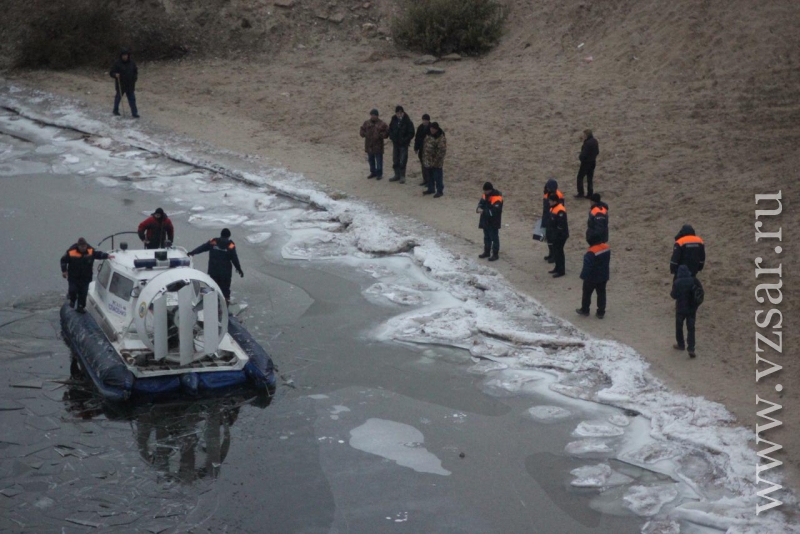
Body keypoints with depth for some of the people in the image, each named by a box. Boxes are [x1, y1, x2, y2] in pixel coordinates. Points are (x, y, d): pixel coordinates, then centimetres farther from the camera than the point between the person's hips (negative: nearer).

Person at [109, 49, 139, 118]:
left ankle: (134, 113, 1)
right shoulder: (117, 63, -12)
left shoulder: (131, 63, 2)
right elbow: (111, 73, -10)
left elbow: (135, 70, 19)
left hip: (130, 85, 3)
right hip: (120, 85, -3)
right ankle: (116, 110, 34)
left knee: (132, 99, -1)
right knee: (118, 97, 14)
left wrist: (135, 77, 4)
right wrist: (115, 75, -31)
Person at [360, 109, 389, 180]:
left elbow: (386, 134, -7)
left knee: (379, 160, 2)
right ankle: (373, 172, 29)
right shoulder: (366, 123, 5)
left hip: (378, 146, -4)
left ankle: (379, 174, 13)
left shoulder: (382, 124, -6)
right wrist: (366, 134, -11)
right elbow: (362, 132, 9)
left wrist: (379, 135, -22)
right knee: (371, 160, 14)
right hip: (369, 145, 4)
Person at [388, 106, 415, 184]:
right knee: (395, 161, 11)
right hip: (395, 143, 5)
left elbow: (411, 134, -10)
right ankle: (397, 175, 23)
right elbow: (390, 130, 12)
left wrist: (404, 140, -18)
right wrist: (392, 137, -5)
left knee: (402, 162, -5)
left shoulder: (407, 122, -12)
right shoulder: (394, 120, 2)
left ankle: (402, 176, 5)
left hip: (404, 144, -5)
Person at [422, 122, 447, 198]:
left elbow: (442, 150, -20)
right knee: (430, 176, 19)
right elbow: (425, 146, 19)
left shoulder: (441, 138, -19)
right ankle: (430, 189, 31)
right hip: (429, 160, 8)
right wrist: (424, 157, 17)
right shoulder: (429, 135, 8)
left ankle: (440, 191, 9)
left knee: (438, 176, 0)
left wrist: (436, 159, -21)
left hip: (436, 162, -8)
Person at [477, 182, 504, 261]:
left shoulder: (497, 198, -24)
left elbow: (494, 211, -29)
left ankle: (495, 255, 10)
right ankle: (486, 252, 32)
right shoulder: (485, 195, 3)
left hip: (493, 222, -8)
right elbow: (481, 202, 12)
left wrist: (483, 211, -26)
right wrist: (479, 208, -11)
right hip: (485, 221, 8)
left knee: (494, 238, 1)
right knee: (487, 237, 19)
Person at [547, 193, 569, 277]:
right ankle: (558, 268, 29)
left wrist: (556, 235, -21)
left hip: (560, 235, -10)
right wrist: (550, 234, 20)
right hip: (554, 234, 10)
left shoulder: (560, 211, -24)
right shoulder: (553, 208, 9)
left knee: (558, 252, -4)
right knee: (555, 251, 17)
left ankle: (561, 271, 3)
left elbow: (561, 225, -24)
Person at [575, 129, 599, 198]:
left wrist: (580, 157, -6)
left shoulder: (587, 143, -24)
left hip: (586, 162, -8)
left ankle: (580, 193, 4)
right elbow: (597, 152, 13)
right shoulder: (595, 141, 4)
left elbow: (584, 154, -25)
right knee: (590, 178, 14)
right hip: (593, 162, 8)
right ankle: (590, 194, 15)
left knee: (580, 177, 5)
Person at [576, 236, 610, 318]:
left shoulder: (591, 252, -30)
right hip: (603, 277, 6)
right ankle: (601, 312, 19)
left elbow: (587, 266, -25)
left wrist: (583, 276, -13)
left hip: (592, 278, -6)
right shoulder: (606, 247, -5)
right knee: (601, 294, 14)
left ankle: (585, 310, 27)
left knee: (587, 293, 13)